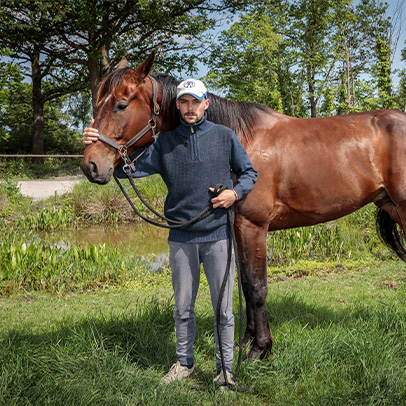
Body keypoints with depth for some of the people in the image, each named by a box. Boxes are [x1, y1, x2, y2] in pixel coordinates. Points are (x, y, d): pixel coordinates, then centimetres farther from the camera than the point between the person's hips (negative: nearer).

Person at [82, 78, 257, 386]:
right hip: (181, 237, 2)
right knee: (183, 307, 13)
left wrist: (236, 193, -11)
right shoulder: (166, 143, 5)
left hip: (217, 235, -2)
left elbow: (249, 173, 10)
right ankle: (184, 363, 30)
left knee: (223, 307, 6)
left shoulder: (225, 137, 2)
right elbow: (134, 169, 0)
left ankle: (225, 368, 20)